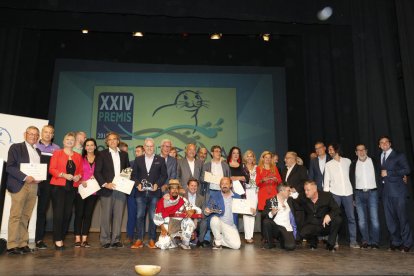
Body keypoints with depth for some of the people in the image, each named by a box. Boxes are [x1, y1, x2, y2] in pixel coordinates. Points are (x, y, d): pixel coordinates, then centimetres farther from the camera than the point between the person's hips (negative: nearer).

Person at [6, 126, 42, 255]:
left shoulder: (38, 151, 20)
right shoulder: (16, 147, 3)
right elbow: (9, 167, -6)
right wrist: (25, 177, -15)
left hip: (34, 185, 5)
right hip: (20, 185, -5)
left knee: (25, 217, 5)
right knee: (16, 216, -5)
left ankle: (23, 244, 9)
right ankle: (12, 246, 0)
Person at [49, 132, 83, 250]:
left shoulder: (78, 156, 15)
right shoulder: (57, 153, 5)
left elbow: (81, 170, 15)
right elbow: (51, 169, -3)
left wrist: (78, 176, -6)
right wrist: (64, 175, -17)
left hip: (72, 187, 4)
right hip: (58, 187, -3)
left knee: (68, 213, 3)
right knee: (58, 213, -6)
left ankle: (62, 238, 14)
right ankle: (58, 240, 0)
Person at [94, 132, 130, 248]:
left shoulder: (124, 154, 15)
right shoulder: (102, 154, 5)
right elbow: (97, 171, -2)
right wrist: (105, 184, -13)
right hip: (107, 189, -3)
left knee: (118, 215, 3)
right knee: (106, 216, 0)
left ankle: (116, 240, 10)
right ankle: (105, 240, 9)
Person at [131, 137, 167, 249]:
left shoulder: (160, 160, 7)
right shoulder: (138, 159, 12)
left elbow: (164, 175, 4)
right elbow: (134, 175, 10)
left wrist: (157, 184, -10)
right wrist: (138, 184, -6)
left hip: (154, 192, -1)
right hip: (141, 192, 2)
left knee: (153, 217, 2)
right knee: (140, 216, 2)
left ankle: (152, 240, 11)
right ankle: (139, 240, 10)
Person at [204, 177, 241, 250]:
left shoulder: (237, 197, 8)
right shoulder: (214, 196, 3)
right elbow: (208, 210, -2)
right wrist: (207, 211, -25)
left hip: (231, 226, 1)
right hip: (218, 223, -1)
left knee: (236, 245, -18)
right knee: (215, 219, -34)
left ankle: (220, 240, 12)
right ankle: (217, 241, -8)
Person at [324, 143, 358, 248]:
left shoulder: (347, 161, 9)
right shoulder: (328, 164, 8)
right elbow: (326, 181, 5)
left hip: (348, 193, 1)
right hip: (335, 193, 0)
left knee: (351, 217, -1)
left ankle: (353, 241, 5)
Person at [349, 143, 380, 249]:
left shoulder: (373, 162, 4)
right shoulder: (353, 164, 9)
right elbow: (351, 181, 10)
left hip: (372, 193, -2)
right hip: (359, 193, 2)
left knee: (374, 218, -5)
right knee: (362, 219, 2)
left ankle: (374, 242, 4)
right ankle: (365, 241, 11)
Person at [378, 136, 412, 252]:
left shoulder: (399, 155, 2)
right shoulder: (380, 158, 19)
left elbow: (406, 170, -8)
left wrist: (388, 173, -11)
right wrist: (382, 177, 4)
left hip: (398, 191, -5)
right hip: (386, 191, 5)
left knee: (402, 217, -4)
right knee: (390, 219, 5)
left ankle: (406, 243, 6)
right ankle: (395, 242, 14)